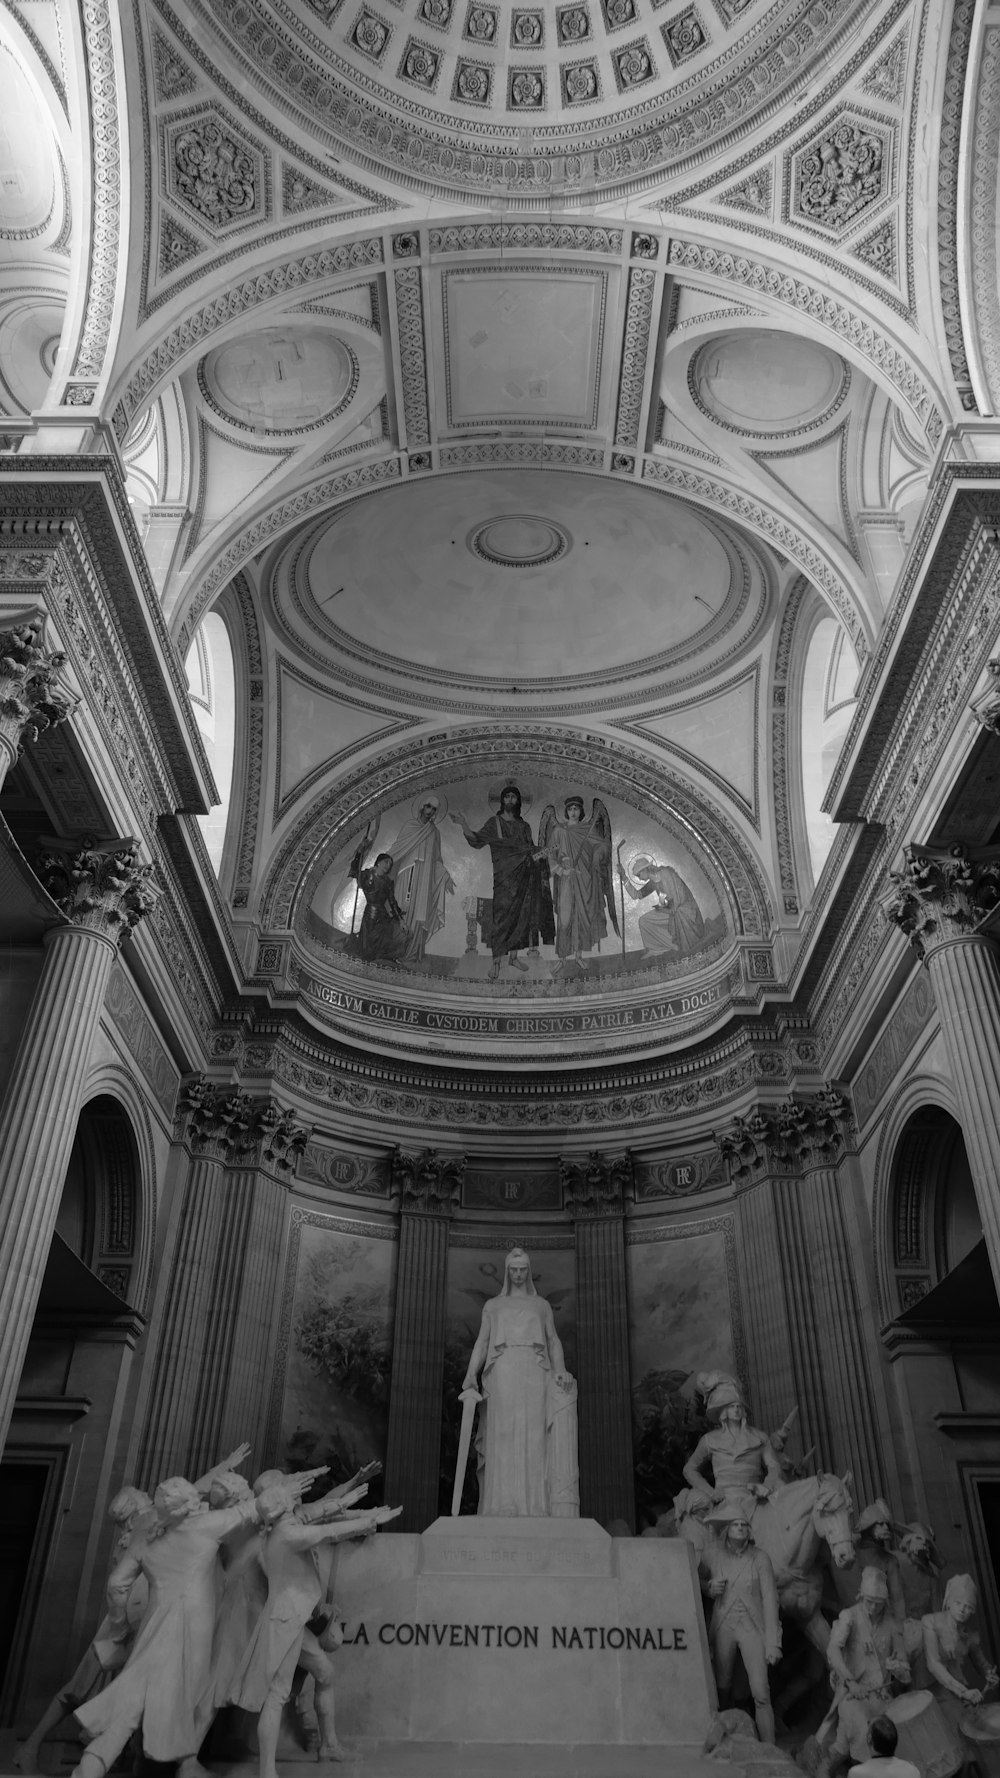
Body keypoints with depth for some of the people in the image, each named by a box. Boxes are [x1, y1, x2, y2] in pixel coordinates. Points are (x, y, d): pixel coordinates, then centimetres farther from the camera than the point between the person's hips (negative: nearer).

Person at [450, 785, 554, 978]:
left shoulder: (523, 826, 15)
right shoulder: (494, 822, 5)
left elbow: (531, 848, 12)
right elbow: (477, 841, -4)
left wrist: (538, 854, -8)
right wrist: (464, 826, -18)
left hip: (523, 875, 4)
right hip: (504, 874, -4)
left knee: (520, 914, 4)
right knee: (502, 913, -10)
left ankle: (513, 955, 13)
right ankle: (496, 960, -9)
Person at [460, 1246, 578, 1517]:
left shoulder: (542, 1305, 22)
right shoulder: (492, 1306, 21)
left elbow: (553, 1342, 11)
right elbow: (481, 1343, 10)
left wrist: (561, 1370, -9)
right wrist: (471, 1375, -8)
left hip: (533, 1374, 0)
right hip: (502, 1373, 0)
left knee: (533, 1439, -10)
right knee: (503, 1439, -10)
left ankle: (534, 1509, -12)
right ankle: (503, 1509, -11)